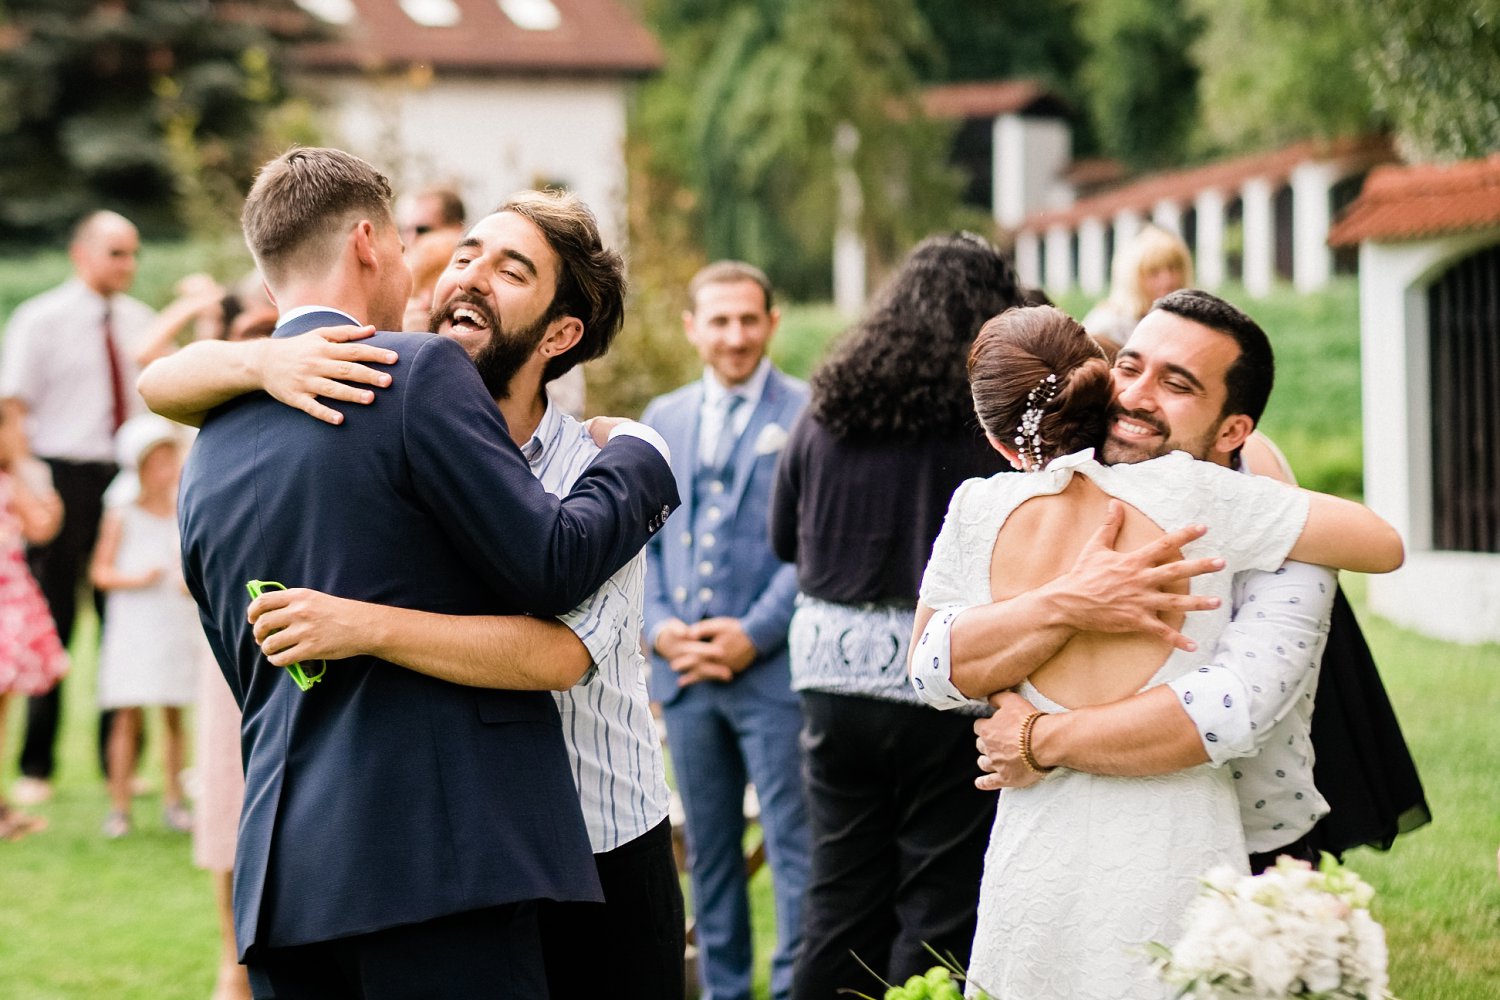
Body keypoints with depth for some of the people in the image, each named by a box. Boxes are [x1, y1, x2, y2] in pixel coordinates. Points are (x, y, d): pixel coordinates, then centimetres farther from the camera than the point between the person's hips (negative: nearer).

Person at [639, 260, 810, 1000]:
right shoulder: (664, 418, 15)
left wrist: (753, 634, -13)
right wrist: (659, 626, -1)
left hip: (773, 667, -5)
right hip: (684, 667, 5)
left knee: (792, 847, -5)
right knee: (708, 850, 12)